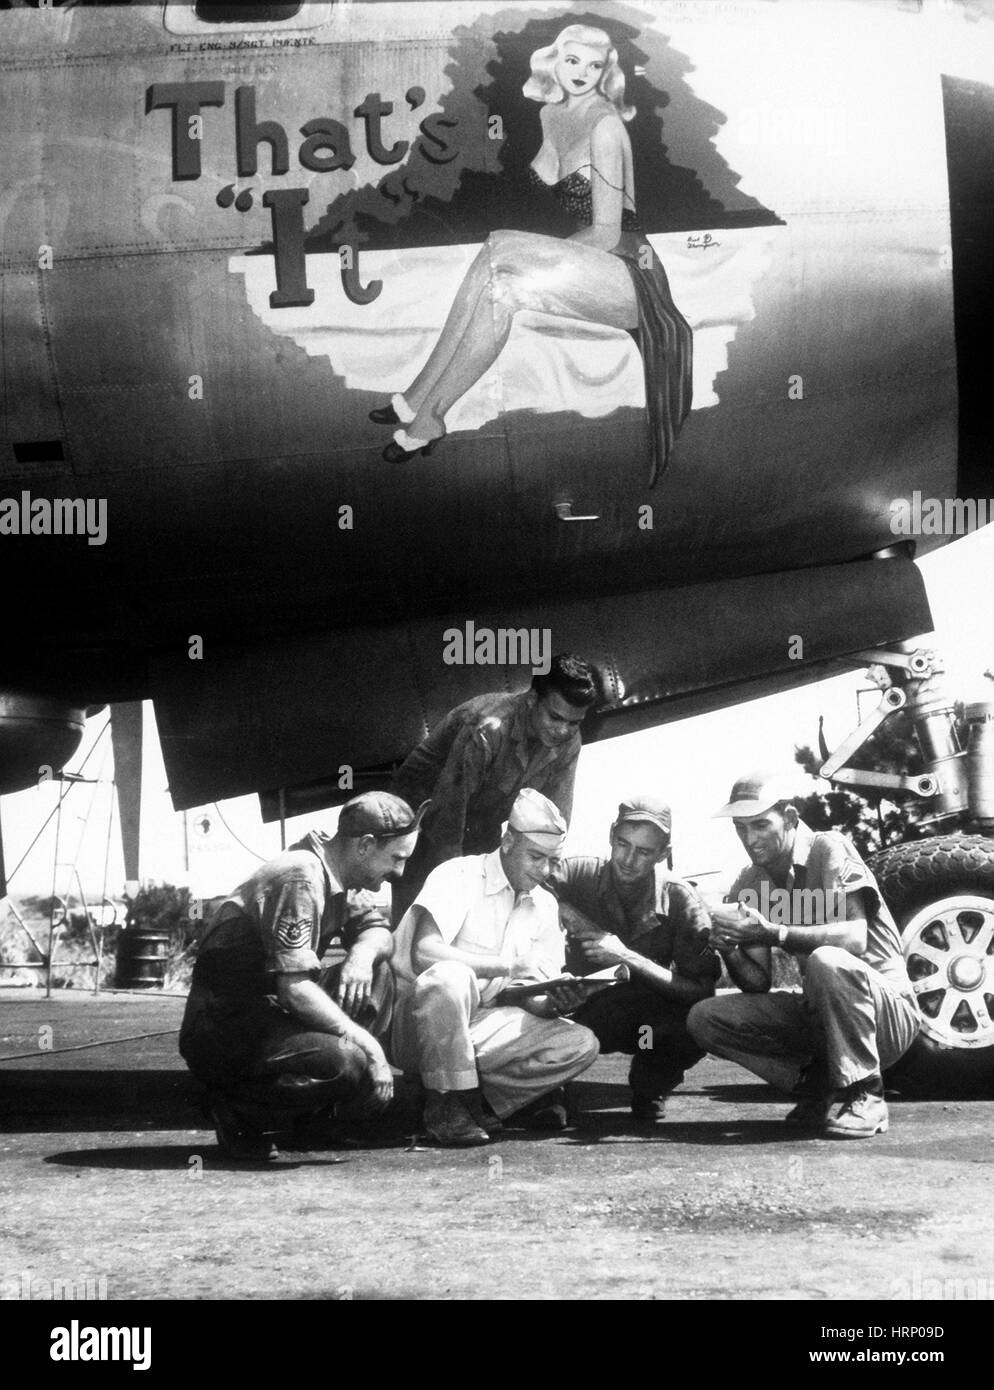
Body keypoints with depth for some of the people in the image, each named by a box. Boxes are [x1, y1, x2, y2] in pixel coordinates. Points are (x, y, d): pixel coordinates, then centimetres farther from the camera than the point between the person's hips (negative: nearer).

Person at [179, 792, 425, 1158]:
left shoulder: (336, 871, 8)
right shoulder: (300, 877, -21)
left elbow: (379, 931, 15)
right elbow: (294, 989, -26)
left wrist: (362, 954, -10)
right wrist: (366, 1042, -20)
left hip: (269, 1014, 10)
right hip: (222, 1029, -10)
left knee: (376, 975, 0)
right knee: (345, 1062, -30)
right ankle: (237, 1112, -7)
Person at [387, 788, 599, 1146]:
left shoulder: (544, 905, 10)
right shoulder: (459, 876, -12)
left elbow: (529, 996, 6)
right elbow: (423, 953, -28)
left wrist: (553, 1003, -19)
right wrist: (508, 964, -25)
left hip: (476, 1027, 6)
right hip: (416, 1023, -6)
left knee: (581, 1045, -11)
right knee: (449, 977, -39)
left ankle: (472, 1102, -10)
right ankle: (446, 1103, -22)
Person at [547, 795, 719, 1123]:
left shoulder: (679, 899, -13)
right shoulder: (579, 874, -11)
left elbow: (702, 991, -20)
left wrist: (628, 958, -28)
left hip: (649, 1023, 0)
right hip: (581, 1011, 0)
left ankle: (649, 1088, 1)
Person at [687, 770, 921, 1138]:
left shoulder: (828, 850, -13)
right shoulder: (748, 887, 5)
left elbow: (856, 938, -28)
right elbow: (757, 985, 0)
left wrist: (775, 933, -37)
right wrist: (729, 951, -21)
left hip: (885, 1008, -6)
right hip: (815, 1012, 6)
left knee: (825, 961, -38)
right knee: (704, 1019, -10)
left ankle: (864, 1097, -19)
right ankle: (818, 1086, -2)